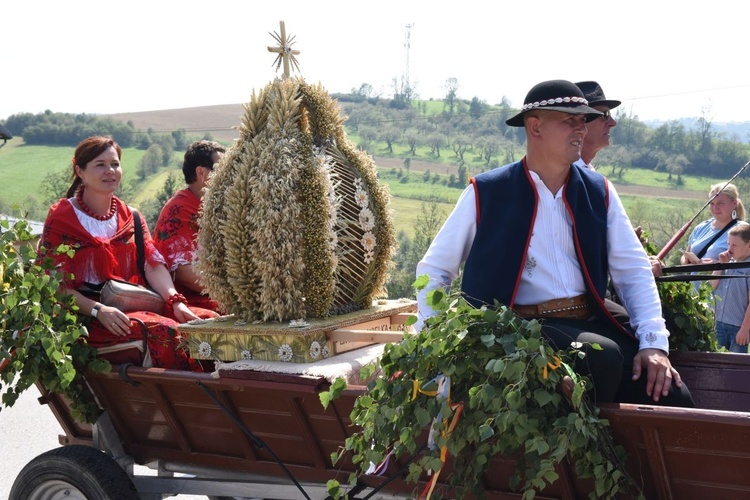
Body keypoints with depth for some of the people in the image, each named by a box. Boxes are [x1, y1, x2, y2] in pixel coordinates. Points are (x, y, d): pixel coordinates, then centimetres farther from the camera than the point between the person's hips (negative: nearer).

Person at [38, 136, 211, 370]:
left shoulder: (130, 217, 17)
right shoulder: (61, 218, 2)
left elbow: (154, 265, 6)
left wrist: (176, 301, -14)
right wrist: (99, 310, -21)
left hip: (138, 306, 5)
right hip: (87, 315, -5)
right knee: (164, 331, -32)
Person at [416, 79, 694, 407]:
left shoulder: (599, 192, 11)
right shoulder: (486, 193, 1)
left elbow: (633, 269, 8)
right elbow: (434, 269, 7)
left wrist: (653, 342, -7)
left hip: (590, 324, 4)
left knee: (673, 399, -19)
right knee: (603, 356, -33)